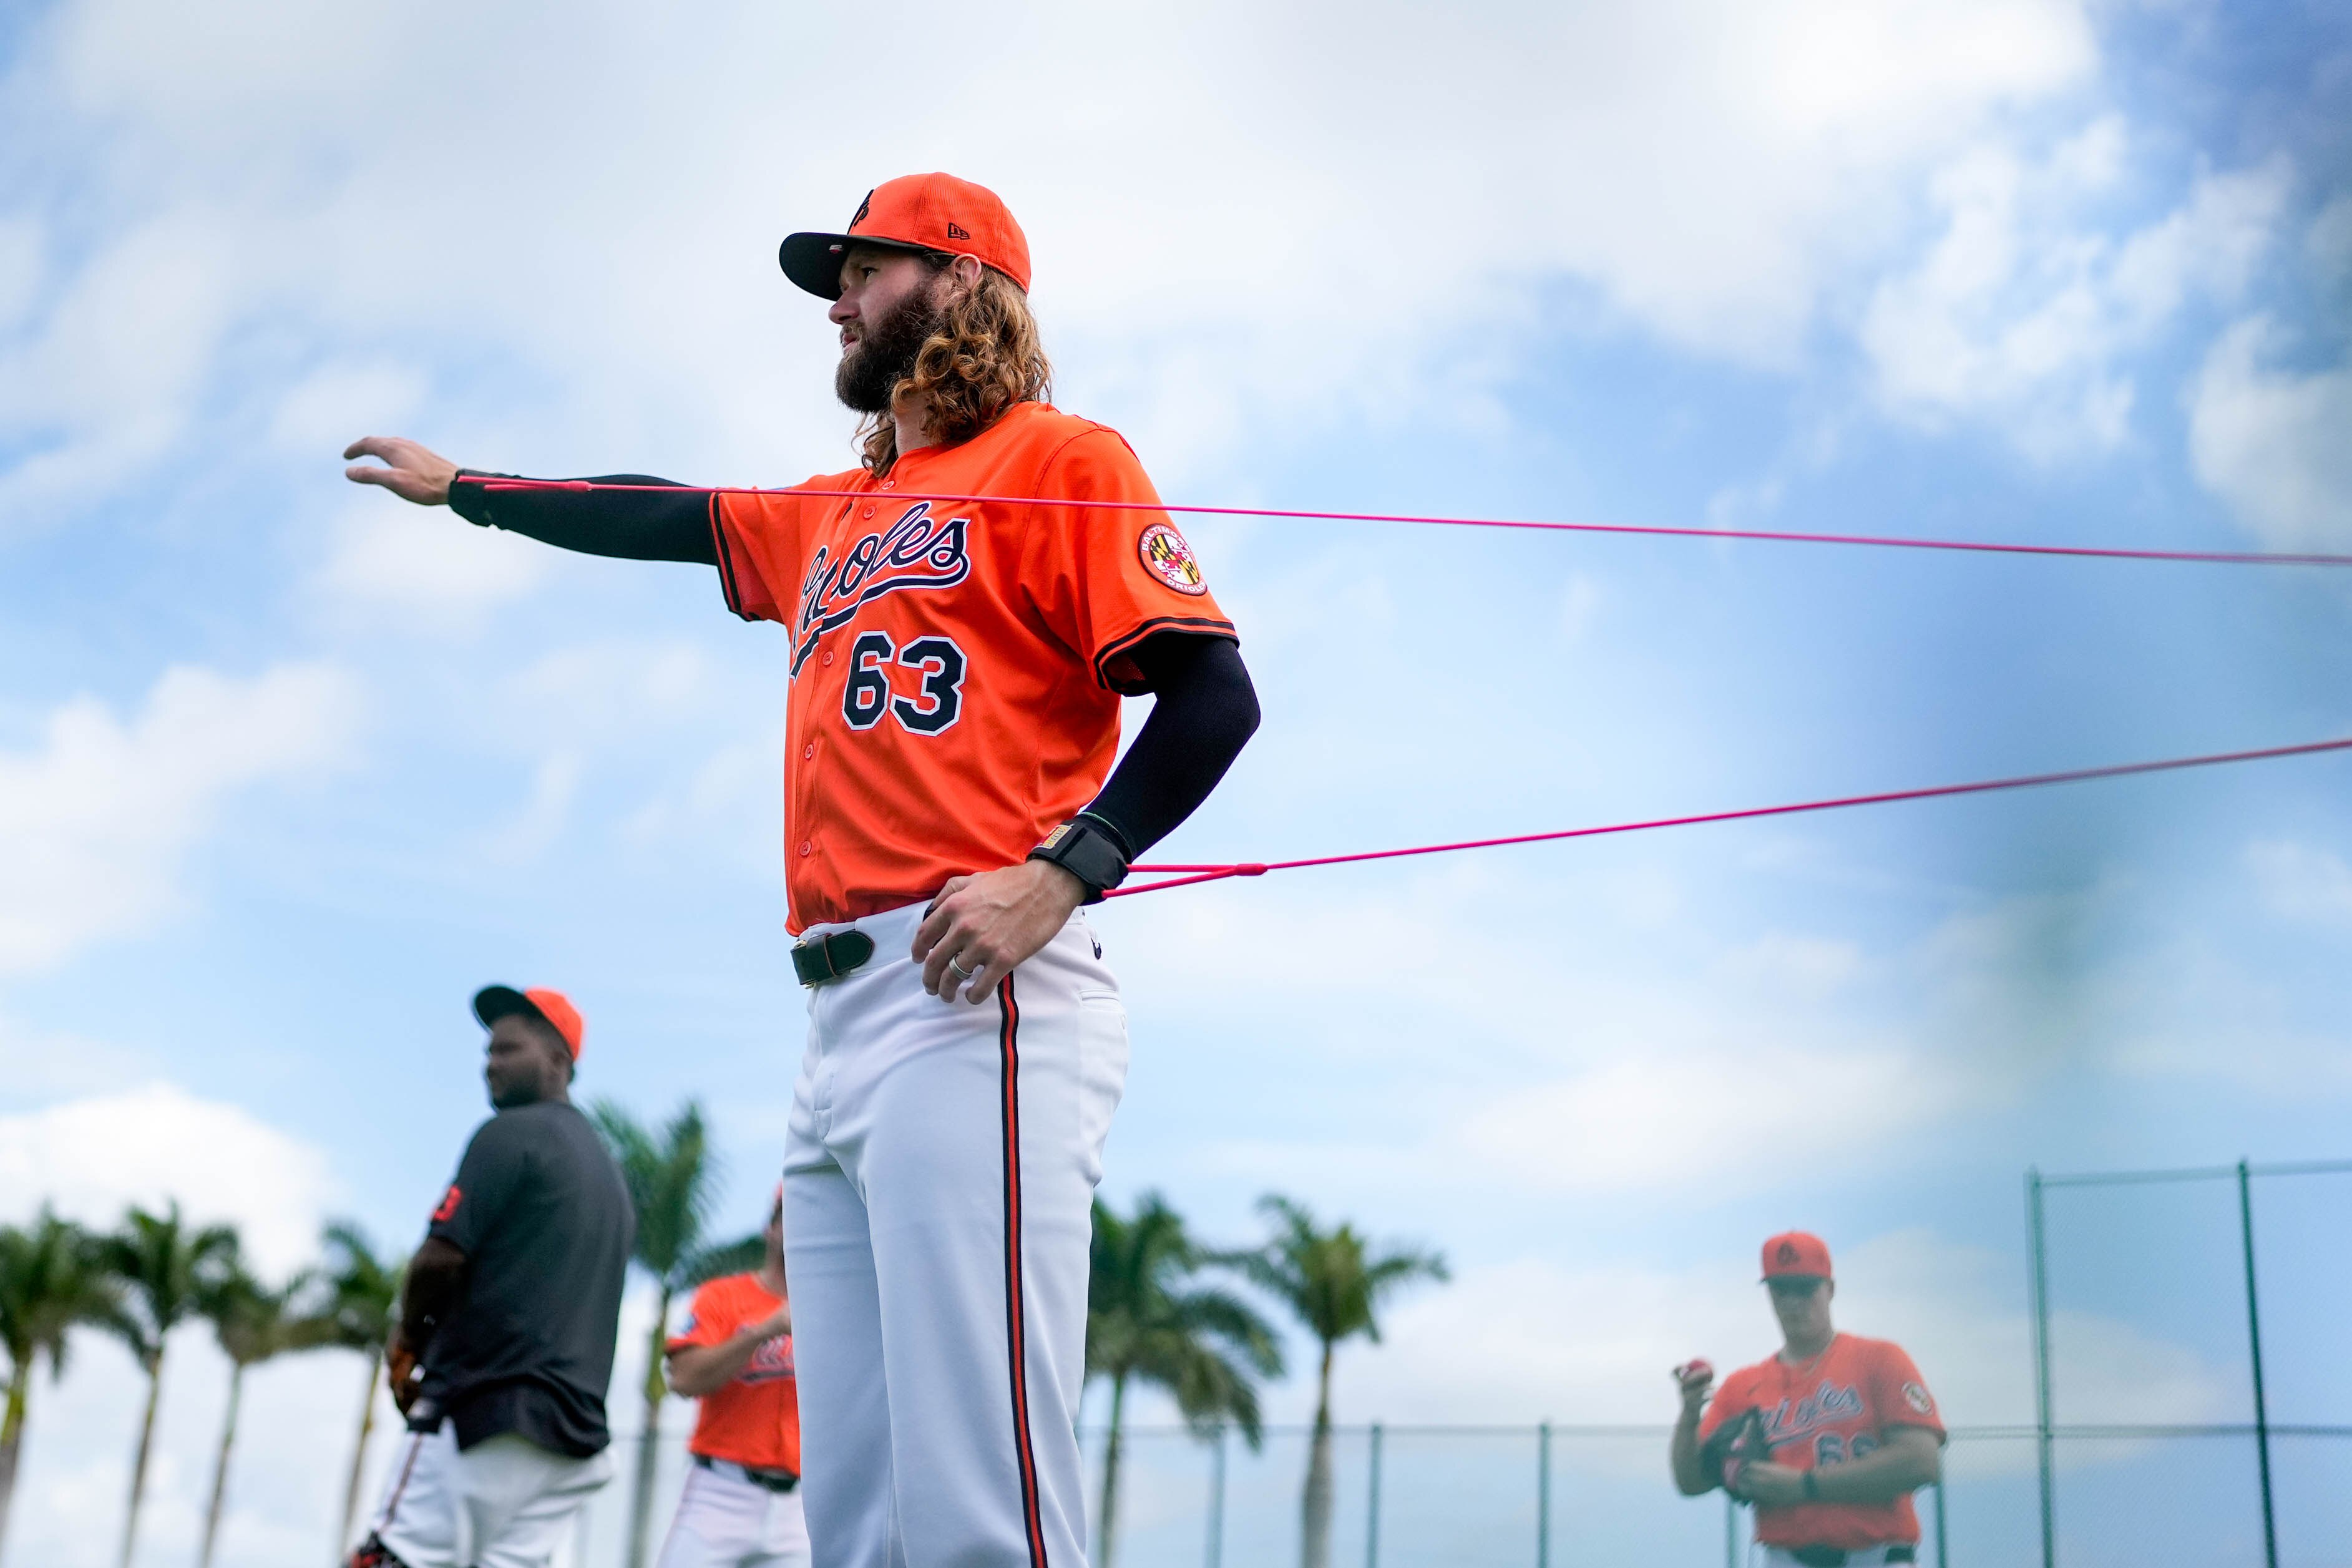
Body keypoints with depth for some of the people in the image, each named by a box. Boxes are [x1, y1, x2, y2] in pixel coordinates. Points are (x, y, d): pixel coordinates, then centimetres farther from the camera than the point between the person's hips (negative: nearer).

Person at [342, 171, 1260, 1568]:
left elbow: (1213, 695, -6)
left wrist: (1058, 876, -18)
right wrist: (460, 488, 52)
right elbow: (667, 520, 42)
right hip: (843, 1024, 8)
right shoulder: (833, 517, 27)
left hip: (973, 1005, -8)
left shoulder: (1058, 459, 4)